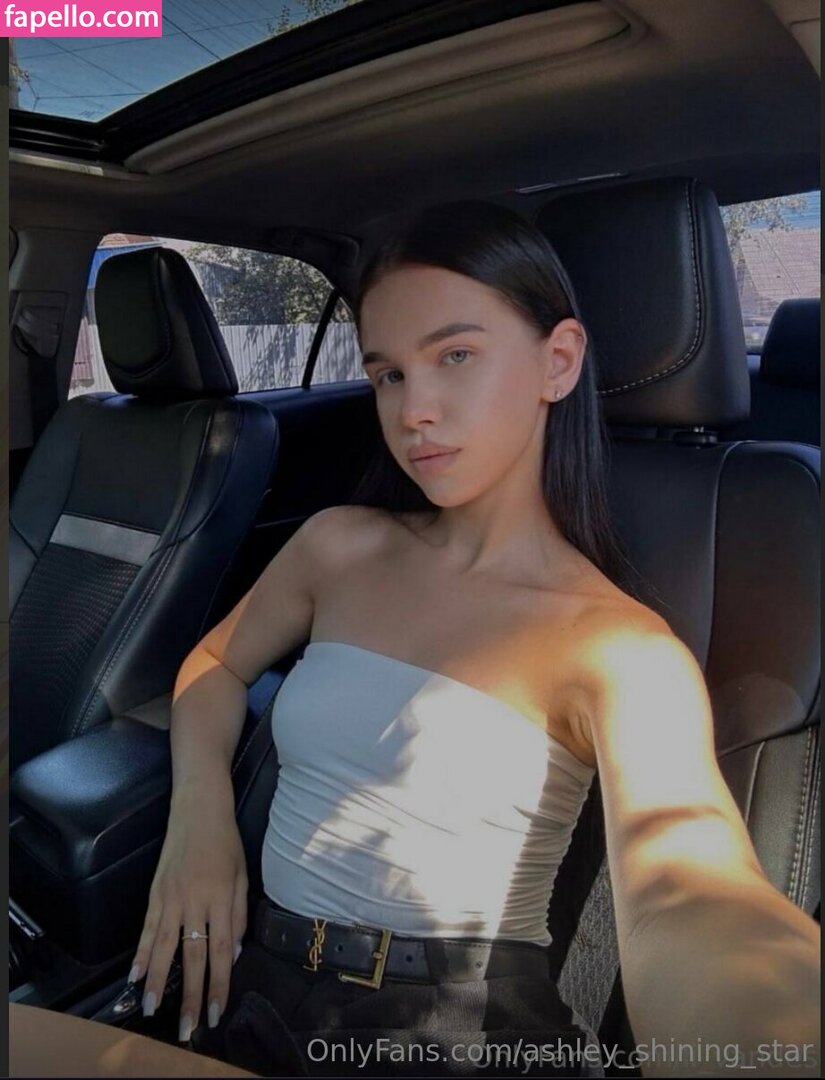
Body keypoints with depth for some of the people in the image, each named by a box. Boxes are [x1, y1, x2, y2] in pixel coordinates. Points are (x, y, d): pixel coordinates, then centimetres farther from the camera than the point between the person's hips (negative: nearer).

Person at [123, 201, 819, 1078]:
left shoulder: (618, 646, -10)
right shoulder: (341, 545, 4)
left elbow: (682, 895, -27)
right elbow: (216, 662, 18)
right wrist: (198, 808, -2)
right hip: (257, 981, 5)